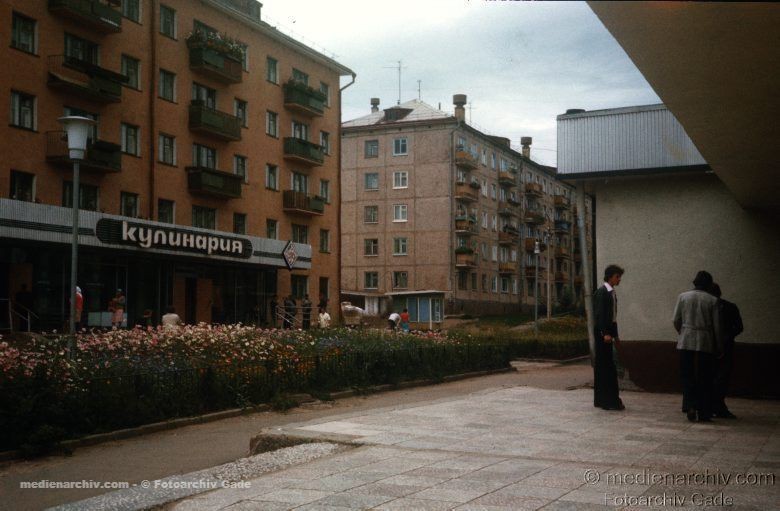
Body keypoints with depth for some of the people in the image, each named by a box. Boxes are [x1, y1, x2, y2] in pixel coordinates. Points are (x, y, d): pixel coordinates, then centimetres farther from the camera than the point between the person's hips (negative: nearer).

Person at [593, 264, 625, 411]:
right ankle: (609, 400, -9)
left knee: (601, 366, 12)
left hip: (608, 331, 9)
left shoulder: (612, 292, 16)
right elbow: (600, 314, -18)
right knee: (607, 366, -9)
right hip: (602, 332, -9)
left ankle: (600, 400, 17)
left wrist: (615, 335, 22)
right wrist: (605, 333, -23)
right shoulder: (602, 292, -12)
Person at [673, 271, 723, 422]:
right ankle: (703, 413, 7)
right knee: (704, 379, 6)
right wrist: (718, 347, 9)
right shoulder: (712, 300, -2)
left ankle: (690, 407, -7)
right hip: (705, 344, -1)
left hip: (686, 342, 1)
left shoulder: (683, 296, 2)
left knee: (687, 377, 7)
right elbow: (716, 326, 0)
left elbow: (676, 320, 2)